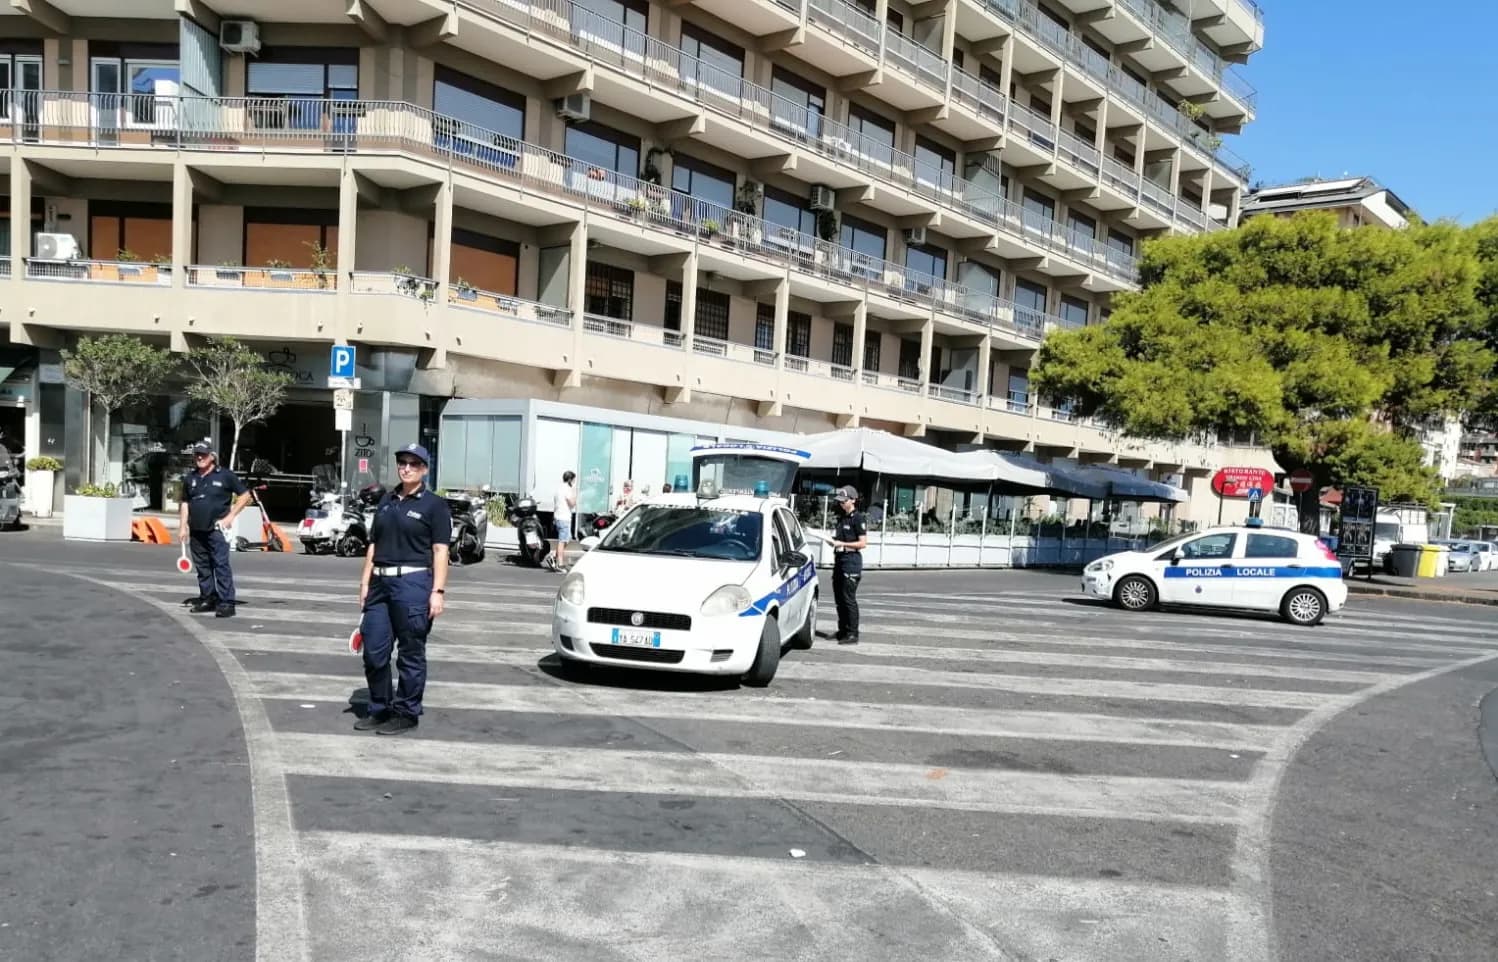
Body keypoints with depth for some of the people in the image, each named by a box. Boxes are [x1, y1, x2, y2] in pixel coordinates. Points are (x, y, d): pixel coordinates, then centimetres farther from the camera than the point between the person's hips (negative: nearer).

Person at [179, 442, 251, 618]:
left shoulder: (225, 475, -2)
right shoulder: (190, 478, 14)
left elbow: (245, 495, 0)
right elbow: (185, 503, 18)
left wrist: (230, 516, -5)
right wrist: (182, 526, 10)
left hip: (217, 529, -6)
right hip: (196, 531, 6)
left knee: (221, 566, -11)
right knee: (202, 567, 11)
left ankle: (226, 602, -13)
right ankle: (207, 599, 20)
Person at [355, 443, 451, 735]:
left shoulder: (434, 504, -2)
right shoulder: (386, 501, 15)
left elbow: (440, 551, -7)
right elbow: (373, 545, 18)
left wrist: (437, 591, -13)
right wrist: (365, 583, 11)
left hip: (413, 582, -6)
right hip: (381, 582, 6)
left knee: (411, 653, 3)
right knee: (374, 651, 8)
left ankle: (406, 714, 14)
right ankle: (380, 709, 23)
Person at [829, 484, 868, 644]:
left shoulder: (857, 518, -9)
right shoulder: (842, 518, 16)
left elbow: (863, 543, -13)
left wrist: (842, 544, -17)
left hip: (852, 561, -8)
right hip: (839, 560, 9)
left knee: (849, 599, -8)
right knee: (839, 598, 11)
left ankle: (852, 634, -4)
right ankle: (842, 630, 21)